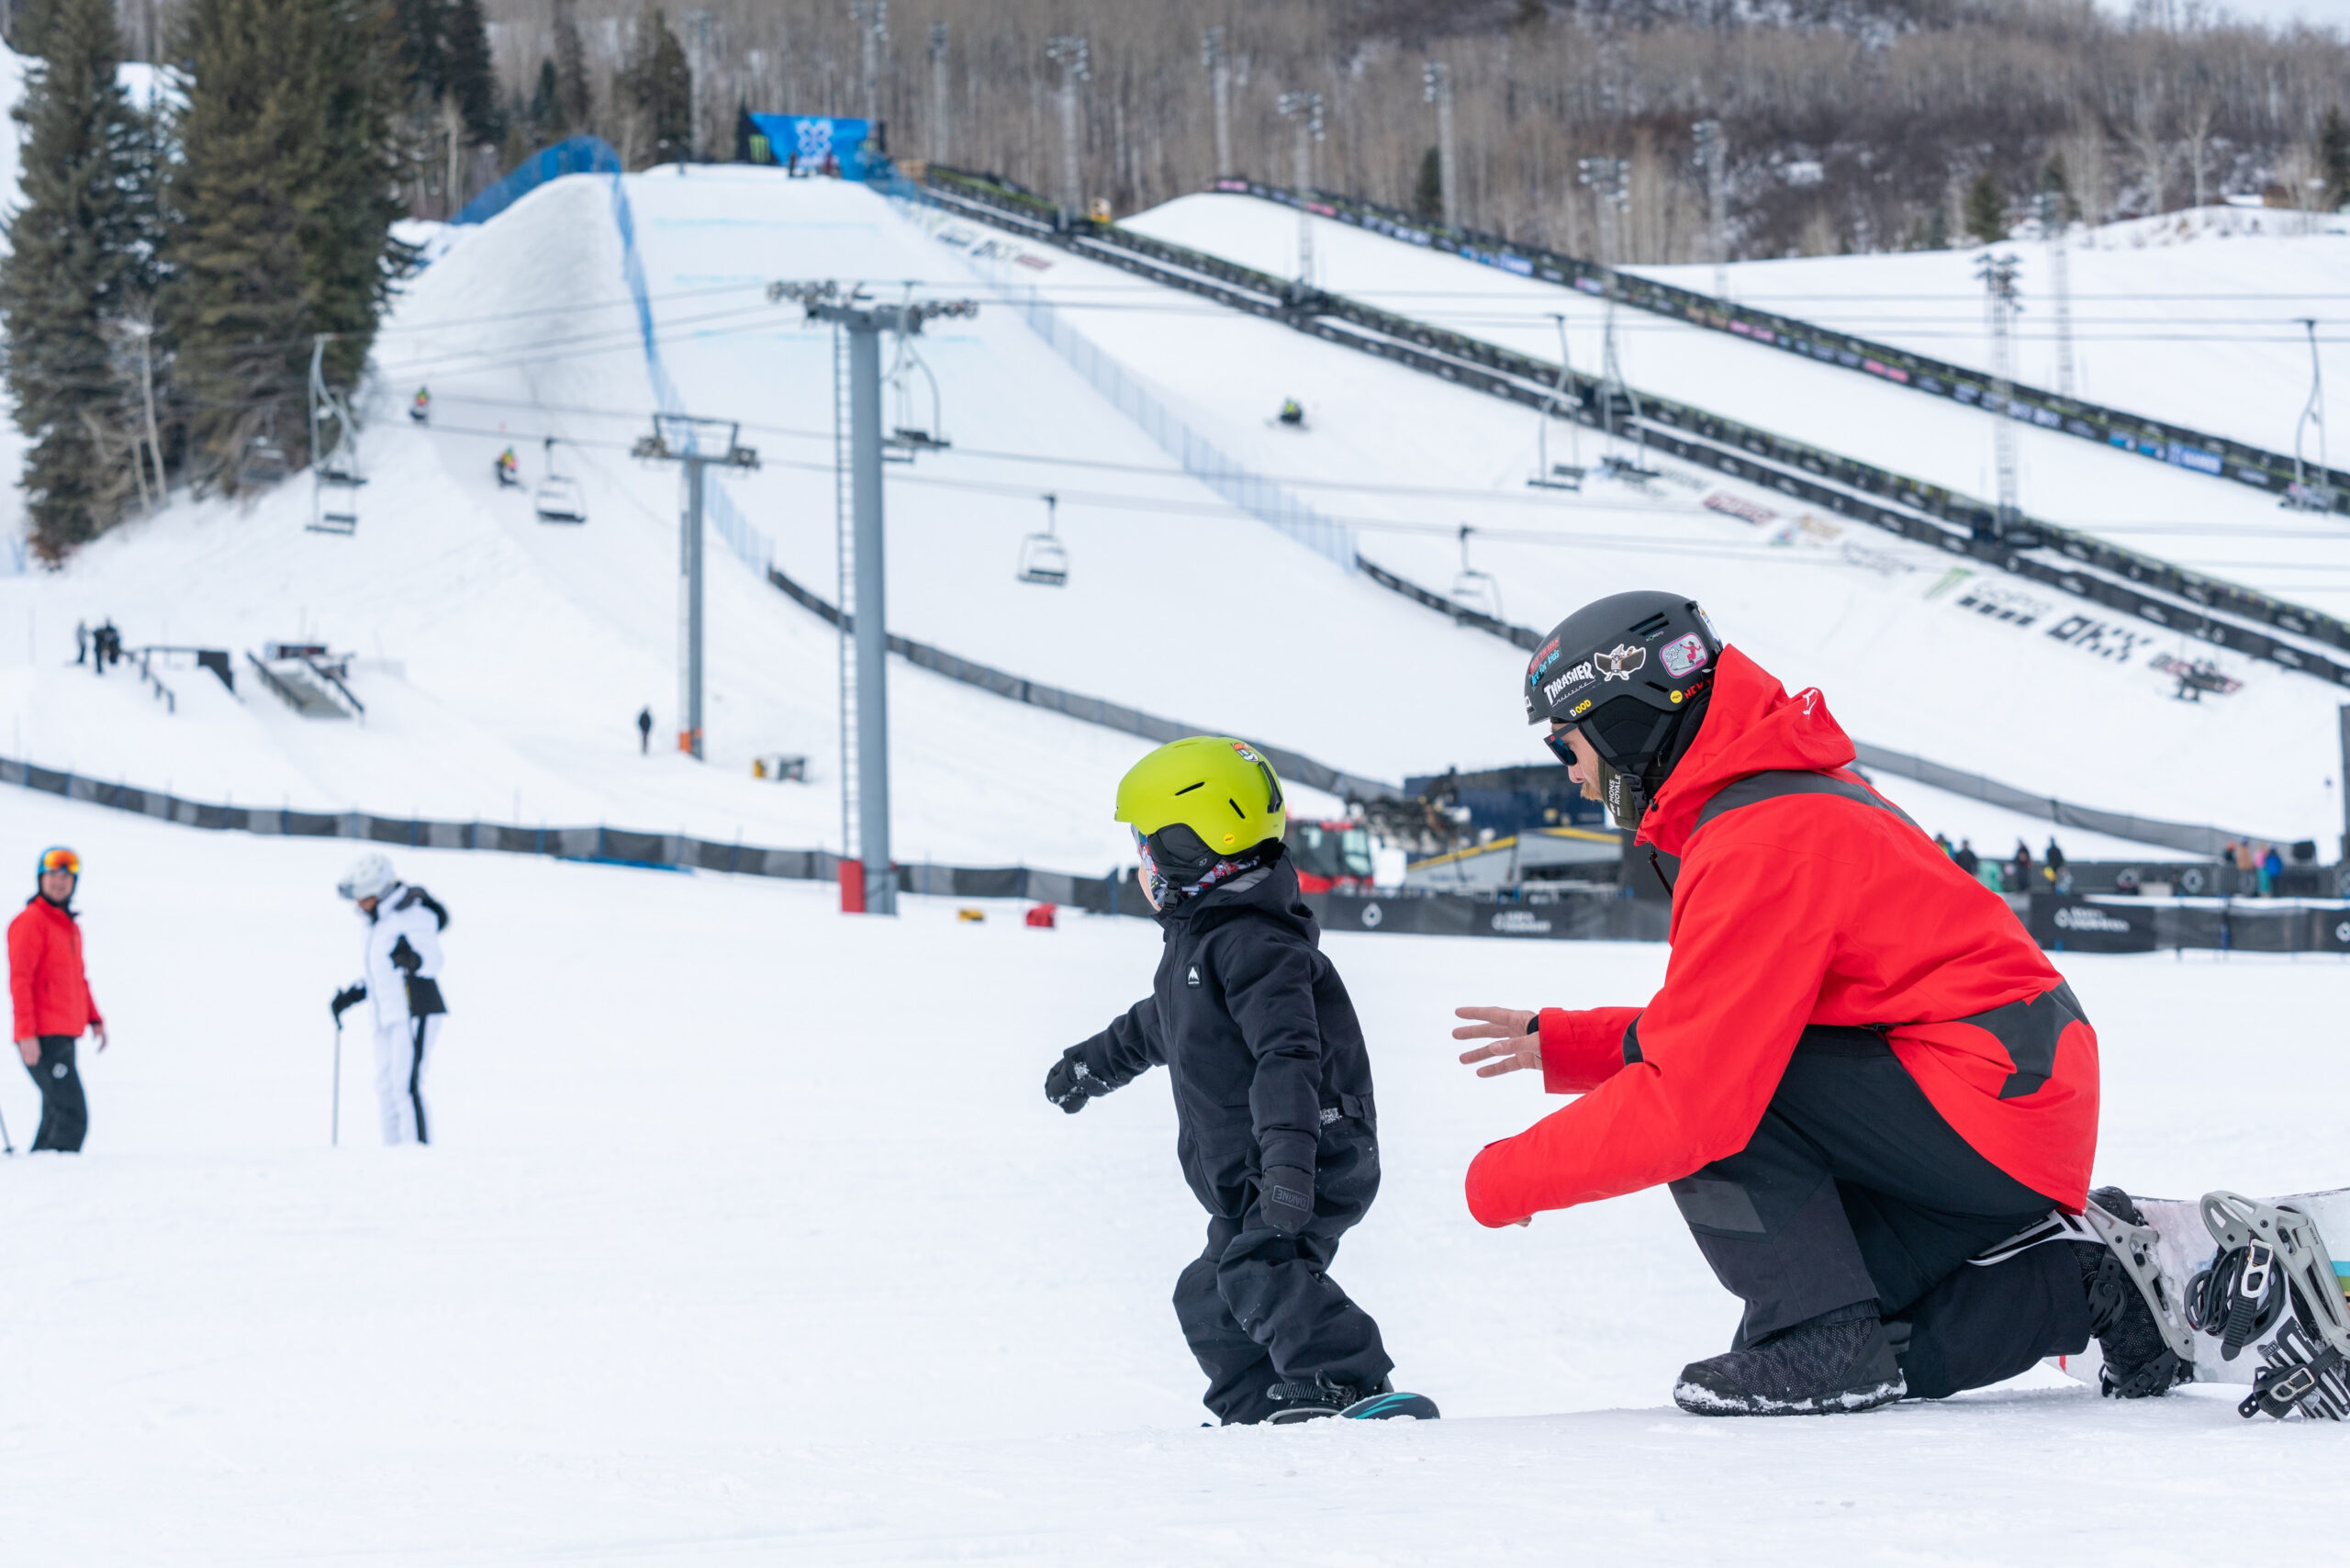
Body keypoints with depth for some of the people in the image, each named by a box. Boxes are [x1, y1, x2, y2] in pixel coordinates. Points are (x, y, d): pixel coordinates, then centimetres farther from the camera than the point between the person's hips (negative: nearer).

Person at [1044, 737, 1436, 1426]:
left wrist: (1287, 1155, -40)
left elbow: (1288, 1055, -30)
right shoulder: (1199, 940, 17)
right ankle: (1259, 1412, 21)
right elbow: (1157, 1023, 38)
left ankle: (1353, 1389, -37)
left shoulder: (1252, 943, -18)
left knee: (1261, 1268, -29)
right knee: (1209, 1300, 15)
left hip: (1317, 1161, -11)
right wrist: (1093, 1063, 54)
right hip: (1249, 1178, 11)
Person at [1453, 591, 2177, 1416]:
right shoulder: (1788, 795, 14)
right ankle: (2081, 1285, 12)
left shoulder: (1759, 845, -19)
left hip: (1990, 1104, -10)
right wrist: (1562, 1043, 14)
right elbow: (1712, 1028, 22)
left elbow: (1688, 1095, -24)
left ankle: (1821, 1342, -13)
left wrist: (1504, 1180, -14)